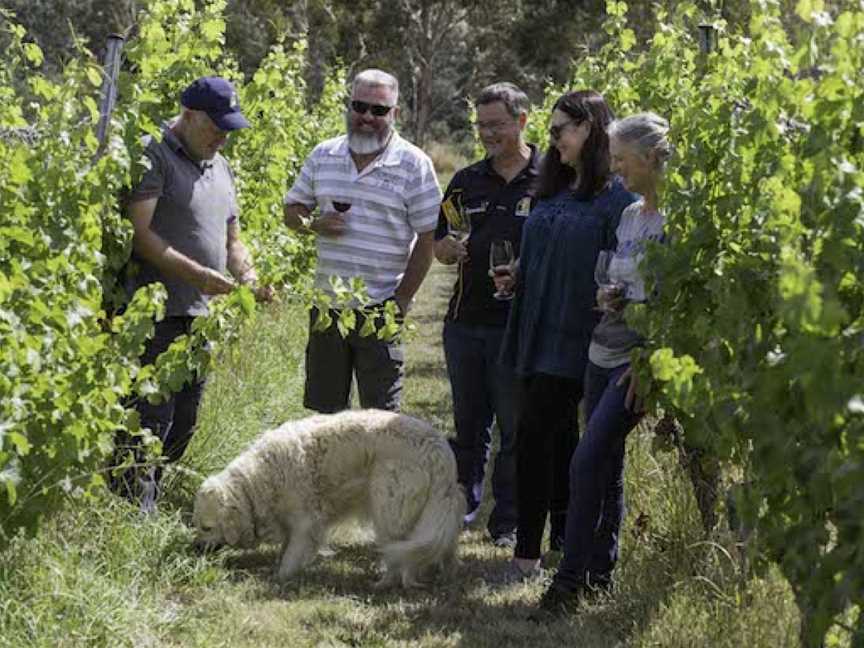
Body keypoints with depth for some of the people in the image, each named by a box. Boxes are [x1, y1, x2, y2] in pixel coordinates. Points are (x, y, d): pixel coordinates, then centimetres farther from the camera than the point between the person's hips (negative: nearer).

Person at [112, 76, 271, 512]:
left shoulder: (220, 167, 19)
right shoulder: (153, 156, -8)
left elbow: (231, 239, 25)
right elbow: (140, 234, -17)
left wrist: (249, 277, 4)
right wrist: (197, 274, -21)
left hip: (200, 313, 9)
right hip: (157, 312, -8)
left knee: (183, 423, 11)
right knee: (151, 415, -10)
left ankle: (147, 500, 21)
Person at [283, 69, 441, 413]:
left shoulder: (414, 164, -5)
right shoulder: (323, 155, 8)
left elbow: (428, 237, -5)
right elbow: (292, 209, 16)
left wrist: (402, 299, -9)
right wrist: (315, 224, -8)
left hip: (380, 309, -4)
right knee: (324, 411, 10)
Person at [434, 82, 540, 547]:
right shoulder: (466, 182, 12)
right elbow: (439, 248, 18)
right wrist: (449, 248, -6)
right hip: (466, 319, 4)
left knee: (515, 427, 2)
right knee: (467, 422, 13)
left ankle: (508, 523, 12)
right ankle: (462, 503, 26)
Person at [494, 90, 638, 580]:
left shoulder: (615, 198, -10)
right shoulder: (554, 191, 15)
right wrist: (516, 279, 9)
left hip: (573, 342, -8)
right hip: (536, 337, 8)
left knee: (536, 435, -11)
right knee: (557, 438, 13)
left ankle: (528, 554, -7)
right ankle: (565, 541, 23)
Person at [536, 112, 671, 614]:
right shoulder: (629, 217, 15)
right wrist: (606, 296, 3)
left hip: (642, 357, -8)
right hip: (606, 352, 8)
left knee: (589, 461, -14)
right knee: (607, 465, 10)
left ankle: (571, 578, -9)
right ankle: (600, 574, 18)